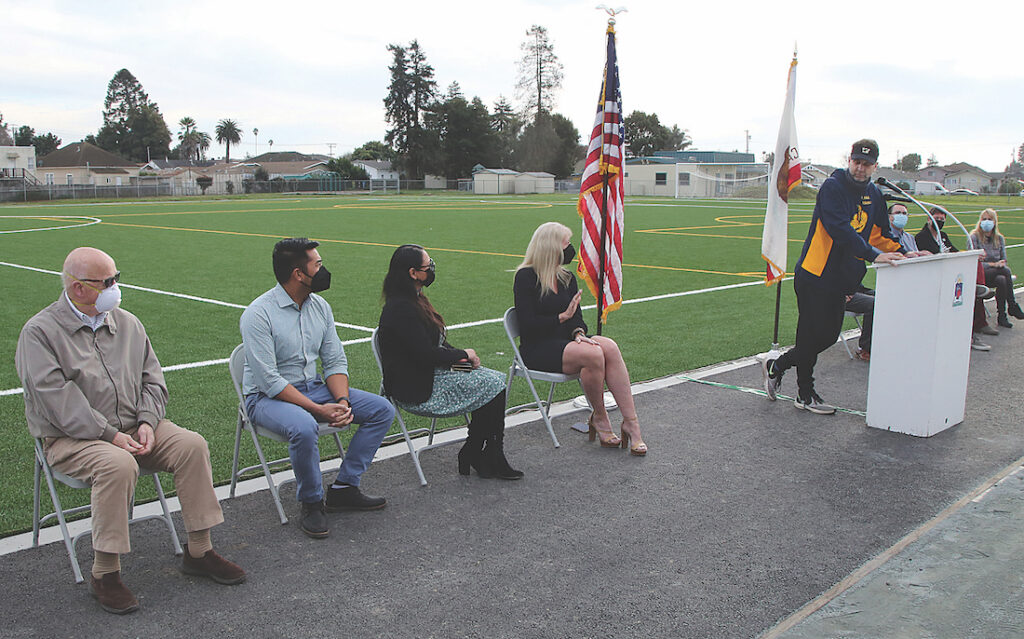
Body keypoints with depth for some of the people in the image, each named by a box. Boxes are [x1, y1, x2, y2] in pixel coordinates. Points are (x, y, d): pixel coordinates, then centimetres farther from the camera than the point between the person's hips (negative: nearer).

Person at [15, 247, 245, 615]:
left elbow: (152, 379, 11)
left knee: (191, 445, -17)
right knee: (118, 465, -35)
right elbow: (56, 398, -17)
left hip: (132, 427, 5)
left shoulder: (127, 323, 11)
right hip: (70, 438, -5)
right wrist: (110, 435, -22)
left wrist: (147, 421, -8)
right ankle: (105, 574, -21)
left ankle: (199, 551, -8)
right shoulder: (39, 332, -7)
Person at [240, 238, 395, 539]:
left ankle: (344, 488, 0)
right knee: (303, 427, -39)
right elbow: (269, 381, -23)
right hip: (267, 398, -7)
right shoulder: (258, 314, -18)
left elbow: (335, 361, 5)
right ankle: (311, 503, -13)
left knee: (382, 409, -5)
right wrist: (318, 410, -27)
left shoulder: (320, 306, 3)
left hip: (313, 387, 7)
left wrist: (342, 401, -14)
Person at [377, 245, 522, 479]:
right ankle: (473, 455, 2)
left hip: (431, 373, 10)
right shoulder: (400, 309, -20)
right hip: (417, 389, -10)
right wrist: (463, 354, -8)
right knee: (493, 385, -13)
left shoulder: (414, 300, 13)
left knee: (496, 379, -5)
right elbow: (426, 354, -22)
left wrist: (460, 355, -2)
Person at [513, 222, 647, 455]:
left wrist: (579, 333, -11)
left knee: (609, 347, -24)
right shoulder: (526, 277, -6)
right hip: (536, 350, -6)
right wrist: (563, 317, -15)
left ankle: (630, 422, -27)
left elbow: (576, 317, 10)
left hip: (564, 343, 7)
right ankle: (599, 419, -12)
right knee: (593, 354, -31)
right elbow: (528, 325, -13)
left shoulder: (567, 278, 16)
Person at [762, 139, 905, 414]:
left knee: (829, 334, 11)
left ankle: (776, 366, 27)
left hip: (841, 277, 8)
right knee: (812, 335, -1)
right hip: (815, 275, -8)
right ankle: (805, 394, 16)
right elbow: (840, 229, -25)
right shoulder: (833, 187, -13)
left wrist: (902, 253, 3)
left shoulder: (874, 195, 12)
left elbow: (880, 233, 19)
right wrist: (873, 255, -31)